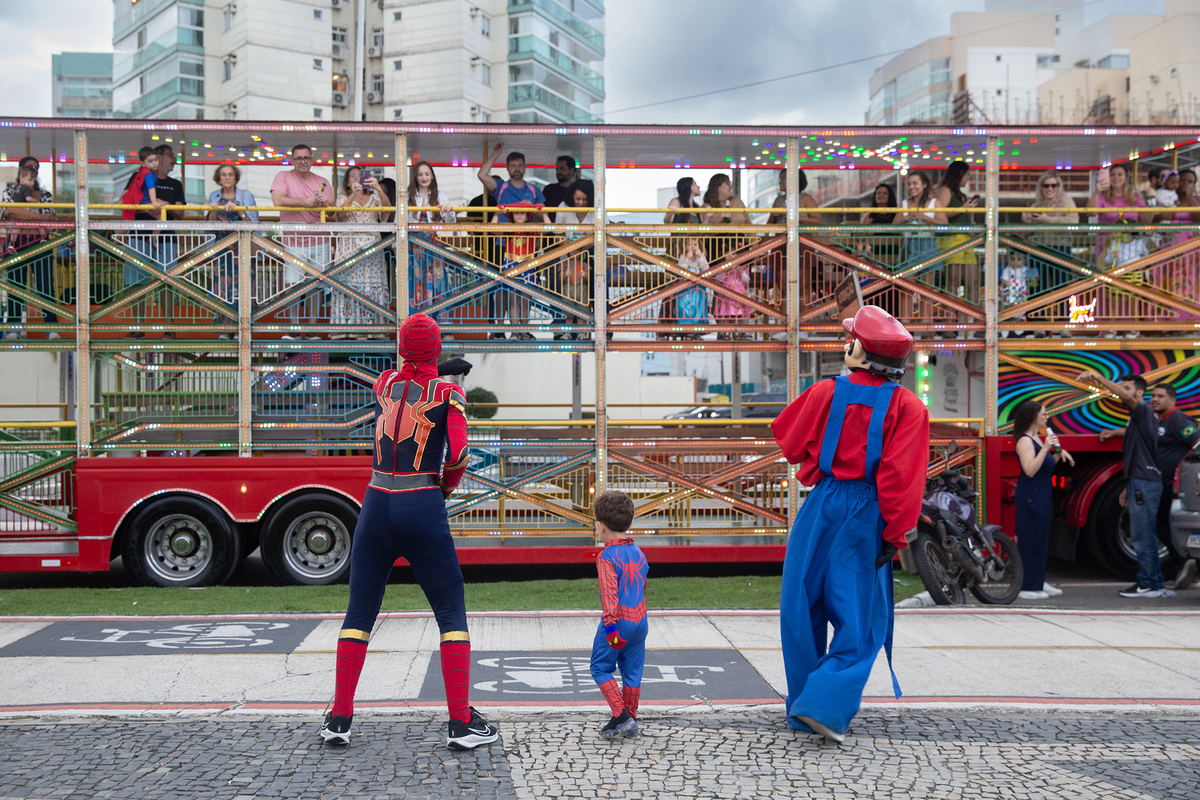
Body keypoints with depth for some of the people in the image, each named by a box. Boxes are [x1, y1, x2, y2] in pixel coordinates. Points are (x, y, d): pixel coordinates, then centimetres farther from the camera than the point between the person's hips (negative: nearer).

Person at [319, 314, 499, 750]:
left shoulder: (383, 382, 9)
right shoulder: (448, 394, -2)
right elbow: (457, 453, -11)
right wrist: (446, 486, 8)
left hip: (377, 504, 3)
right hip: (423, 506, -3)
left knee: (359, 612, 12)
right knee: (452, 613, 5)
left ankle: (339, 719, 13)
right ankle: (461, 722, 2)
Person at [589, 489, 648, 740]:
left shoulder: (607, 557, -14)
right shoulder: (639, 553, 10)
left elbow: (609, 593, -22)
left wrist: (610, 626, -24)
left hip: (618, 621, -7)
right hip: (640, 620, 7)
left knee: (601, 668, 6)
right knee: (632, 671, 13)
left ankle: (621, 716, -4)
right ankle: (631, 721, 19)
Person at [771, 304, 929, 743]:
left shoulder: (826, 392, -4)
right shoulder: (907, 406, -8)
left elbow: (789, 441, 7)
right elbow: (902, 478, -13)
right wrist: (894, 536, -9)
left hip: (821, 508, 2)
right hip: (865, 514, -1)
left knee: (803, 609, 14)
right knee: (858, 618, 7)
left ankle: (803, 708, 22)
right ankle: (824, 706, -7)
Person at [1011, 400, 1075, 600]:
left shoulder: (1036, 439, 16)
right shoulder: (1024, 441, -14)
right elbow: (1030, 470, -25)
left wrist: (1060, 453, 11)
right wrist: (1045, 448, -28)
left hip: (1042, 497, 10)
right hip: (1031, 497, -10)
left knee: (1041, 540, 14)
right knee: (1031, 540, -7)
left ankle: (1037, 582, 22)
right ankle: (1026, 587, -4)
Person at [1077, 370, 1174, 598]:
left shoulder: (1143, 411, -7)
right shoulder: (1137, 417, 22)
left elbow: (1127, 398, -30)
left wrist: (1099, 378, -34)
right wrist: (1128, 487, 25)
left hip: (1144, 484, -10)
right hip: (1140, 482, 10)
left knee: (1143, 537, -7)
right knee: (1142, 537, 12)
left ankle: (1148, 584, -4)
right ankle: (1154, 583, 17)